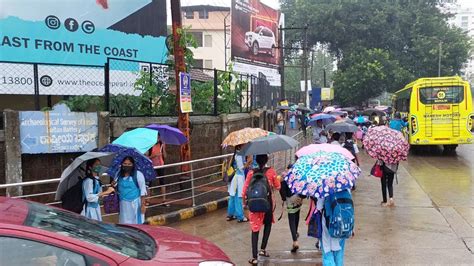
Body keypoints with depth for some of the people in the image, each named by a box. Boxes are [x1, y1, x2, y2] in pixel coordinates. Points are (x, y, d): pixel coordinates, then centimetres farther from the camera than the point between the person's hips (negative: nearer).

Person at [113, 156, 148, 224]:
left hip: (135, 203, -4)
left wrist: (143, 204, -11)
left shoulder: (138, 174, -9)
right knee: (124, 224, 8)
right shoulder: (119, 174, 5)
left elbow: (143, 190, -7)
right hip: (123, 204, 4)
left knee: (135, 223, 2)